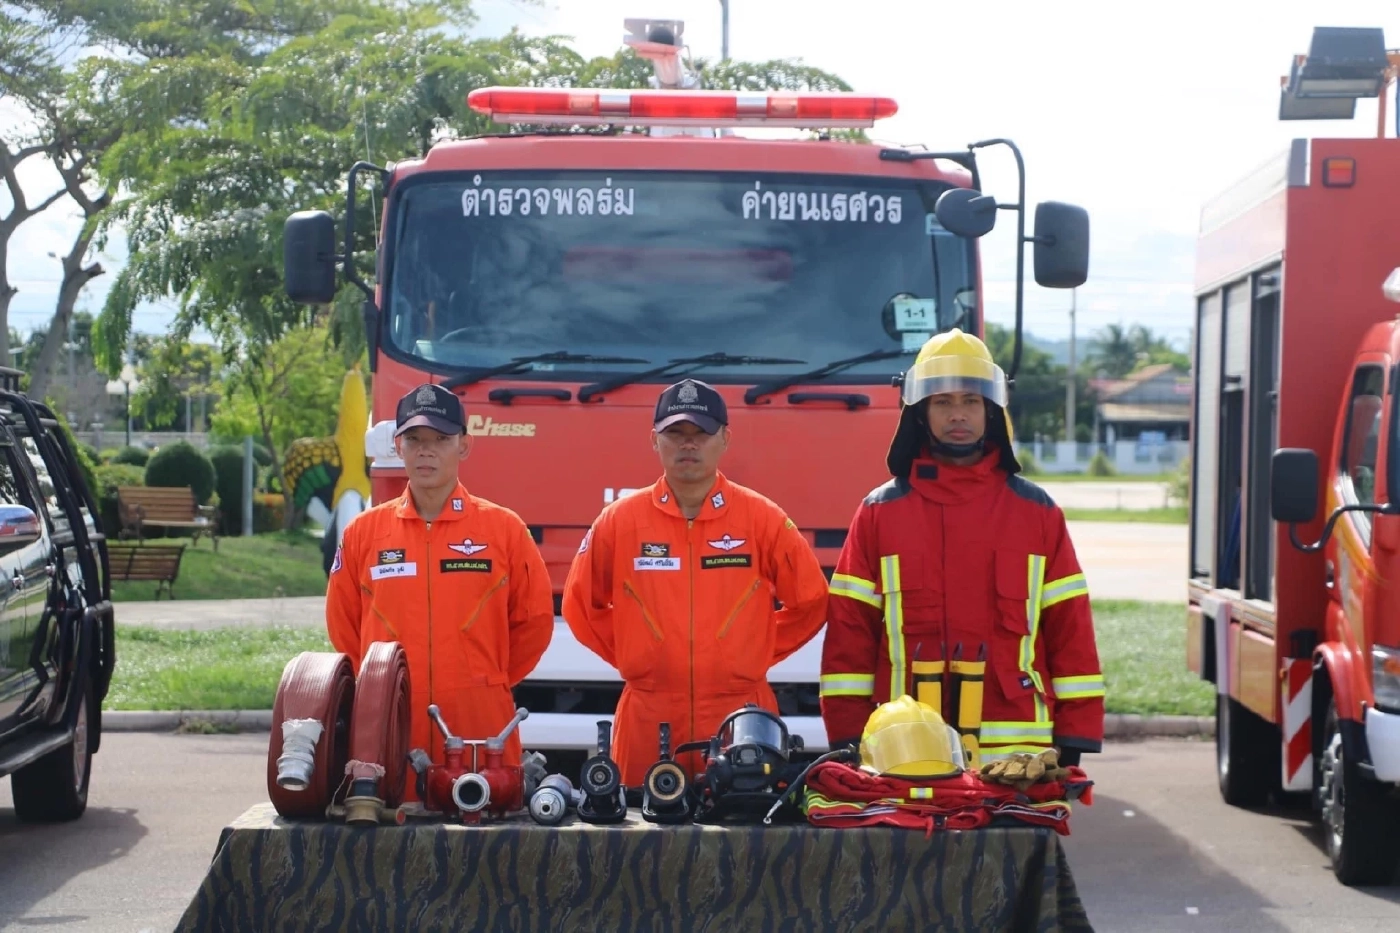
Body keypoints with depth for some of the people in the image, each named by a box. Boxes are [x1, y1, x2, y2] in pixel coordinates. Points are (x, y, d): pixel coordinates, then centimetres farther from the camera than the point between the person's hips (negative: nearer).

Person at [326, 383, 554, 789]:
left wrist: (489, 681, 9)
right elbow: (343, 623, 16)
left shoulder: (504, 528, 4)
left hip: (479, 726, -1)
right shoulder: (364, 531, 8)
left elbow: (534, 619, 9)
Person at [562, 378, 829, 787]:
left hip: (741, 721, 0)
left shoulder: (762, 518, 1)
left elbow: (809, 600, 8)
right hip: (647, 722, 1)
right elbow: (582, 603, 13)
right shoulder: (620, 519, 3)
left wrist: (757, 654, 5)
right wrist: (631, 657, 7)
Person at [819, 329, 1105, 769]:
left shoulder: (1037, 512, 10)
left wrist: (1073, 743, 1)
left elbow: (1070, 628, 8)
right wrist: (849, 740, -1)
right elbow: (849, 629, 7)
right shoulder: (880, 512, 9)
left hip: (1017, 751, 0)